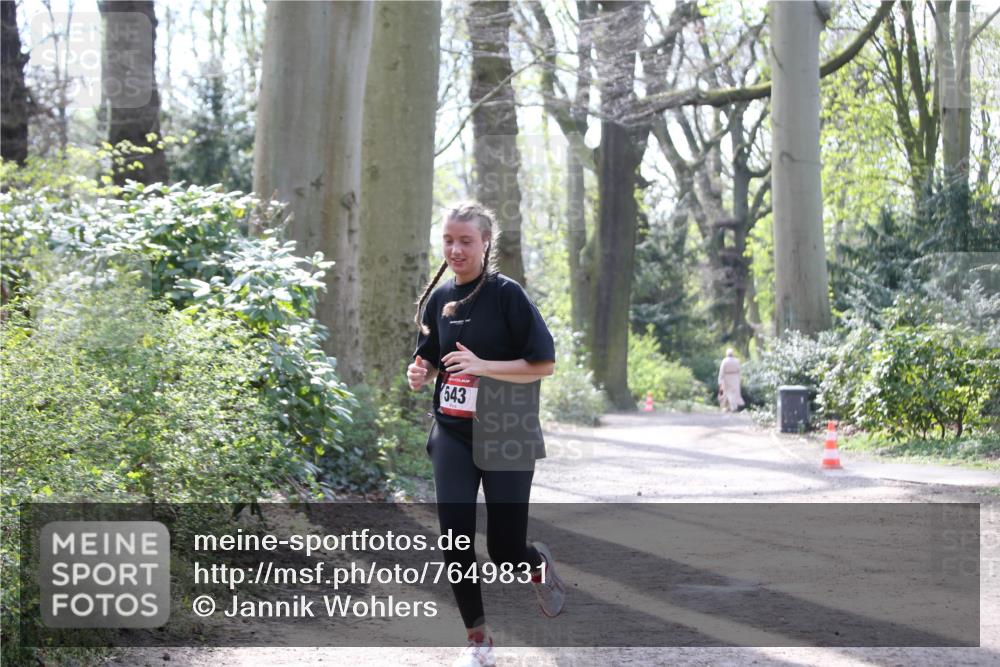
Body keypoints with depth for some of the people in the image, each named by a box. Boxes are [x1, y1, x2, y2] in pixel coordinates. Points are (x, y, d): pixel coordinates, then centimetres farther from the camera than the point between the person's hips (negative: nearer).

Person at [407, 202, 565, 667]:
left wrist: (482, 366, -23)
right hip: (453, 435, 4)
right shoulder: (439, 298, 7)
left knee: (505, 551, -2)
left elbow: (544, 364, -12)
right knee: (455, 538, -6)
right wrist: (419, 374, -4)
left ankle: (537, 565, 35)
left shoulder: (507, 294, -10)